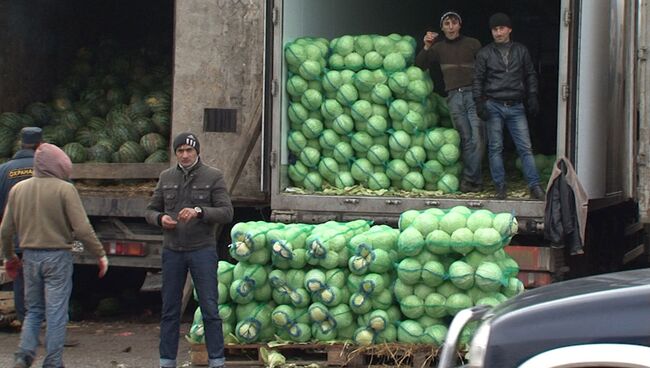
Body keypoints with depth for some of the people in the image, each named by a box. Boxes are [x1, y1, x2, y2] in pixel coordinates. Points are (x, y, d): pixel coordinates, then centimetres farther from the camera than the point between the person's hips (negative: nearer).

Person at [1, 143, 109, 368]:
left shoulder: (18, 189, 5)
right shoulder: (64, 189, -11)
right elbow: (82, 229, -15)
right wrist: (100, 255, -5)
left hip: (30, 257, 5)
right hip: (58, 257, -5)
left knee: (34, 311, 16)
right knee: (56, 313, 3)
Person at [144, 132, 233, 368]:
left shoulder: (213, 177, -1)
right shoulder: (166, 177, 10)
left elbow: (227, 213, -7)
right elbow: (150, 210, 14)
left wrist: (199, 212, -23)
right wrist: (160, 218, -9)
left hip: (202, 250, -3)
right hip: (172, 251, 3)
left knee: (209, 308, -3)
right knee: (170, 310, 7)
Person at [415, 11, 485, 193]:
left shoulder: (473, 44, 8)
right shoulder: (439, 48, 15)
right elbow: (419, 65, 12)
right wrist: (426, 47, -4)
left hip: (473, 93, -2)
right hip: (454, 96, 2)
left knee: (477, 138, -12)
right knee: (466, 139, -1)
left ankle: (469, 179, -8)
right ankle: (475, 180, 1)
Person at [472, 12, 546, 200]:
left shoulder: (521, 51, 9)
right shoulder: (484, 54, 6)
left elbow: (530, 75, 14)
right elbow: (478, 80, 6)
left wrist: (532, 97, 6)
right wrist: (479, 102, -4)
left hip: (516, 107, 1)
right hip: (494, 106, 0)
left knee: (525, 147, -4)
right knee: (495, 148, 0)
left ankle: (535, 186, -3)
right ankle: (500, 187, 6)